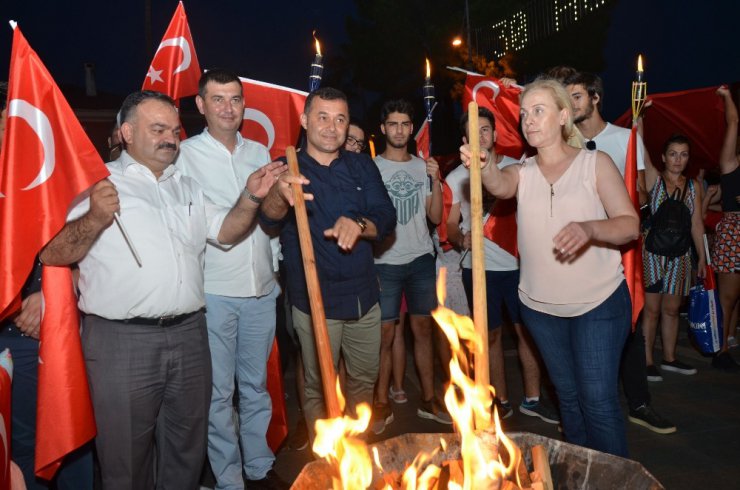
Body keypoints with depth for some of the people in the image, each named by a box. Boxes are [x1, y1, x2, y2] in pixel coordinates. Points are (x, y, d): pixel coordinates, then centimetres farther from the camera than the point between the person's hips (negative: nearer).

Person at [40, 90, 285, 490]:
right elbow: (52, 254, -8)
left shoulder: (187, 187, 17)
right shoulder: (99, 183, -2)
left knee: (188, 449, 19)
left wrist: (250, 198, -5)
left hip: (189, 335, 5)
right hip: (122, 339, -5)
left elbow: (225, 232, 11)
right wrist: (94, 219, -25)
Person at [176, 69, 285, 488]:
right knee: (218, 392, 5)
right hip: (214, 292, -4)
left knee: (256, 386, 15)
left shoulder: (260, 152, 11)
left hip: (261, 290, 4)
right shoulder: (186, 154, -3)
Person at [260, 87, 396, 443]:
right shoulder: (287, 169, -5)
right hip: (315, 301, -4)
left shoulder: (361, 166, 5)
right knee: (319, 388, 8)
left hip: (363, 296, 4)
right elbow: (269, 217, -24)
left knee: (364, 380, 18)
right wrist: (279, 196, -49)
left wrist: (359, 225, -27)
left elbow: (386, 217, -4)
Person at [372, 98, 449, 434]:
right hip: (386, 261, -3)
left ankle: (428, 399, 20)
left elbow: (436, 217, 7)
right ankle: (382, 405, 10)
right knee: (386, 334, -3)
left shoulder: (424, 167, 11)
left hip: (421, 258, 3)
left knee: (422, 328, 9)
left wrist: (436, 181, -7)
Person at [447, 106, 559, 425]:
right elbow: (450, 224, 4)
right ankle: (502, 401, 20)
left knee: (527, 330, 4)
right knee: (491, 334, 7)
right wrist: (461, 238, -17)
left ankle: (532, 399, 19)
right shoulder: (457, 178, 3)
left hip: (518, 264, 1)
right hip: (480, 267, -1)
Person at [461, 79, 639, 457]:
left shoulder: (595, 163, -5)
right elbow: (500, 185, -21)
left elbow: (630, 225, -12)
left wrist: (589, 228, -33)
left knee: (598, 398, -5)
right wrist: (484, 168, -45)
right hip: (540, 306, 4)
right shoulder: (523, 172, 3)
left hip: (598, 303, -3)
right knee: (567, 394, 17)